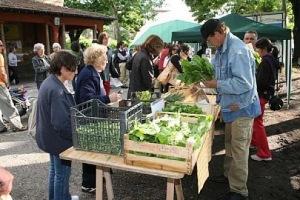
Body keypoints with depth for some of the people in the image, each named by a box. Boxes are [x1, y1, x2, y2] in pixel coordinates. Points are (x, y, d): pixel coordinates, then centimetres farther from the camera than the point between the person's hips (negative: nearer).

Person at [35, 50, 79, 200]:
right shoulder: (57, 90, -29)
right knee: (62, 172, 9)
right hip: (59, 139, -10)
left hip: (50, 136, 10)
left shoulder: (49, 82, 2)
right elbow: (62, 123, -29)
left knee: (55, 169, 25)